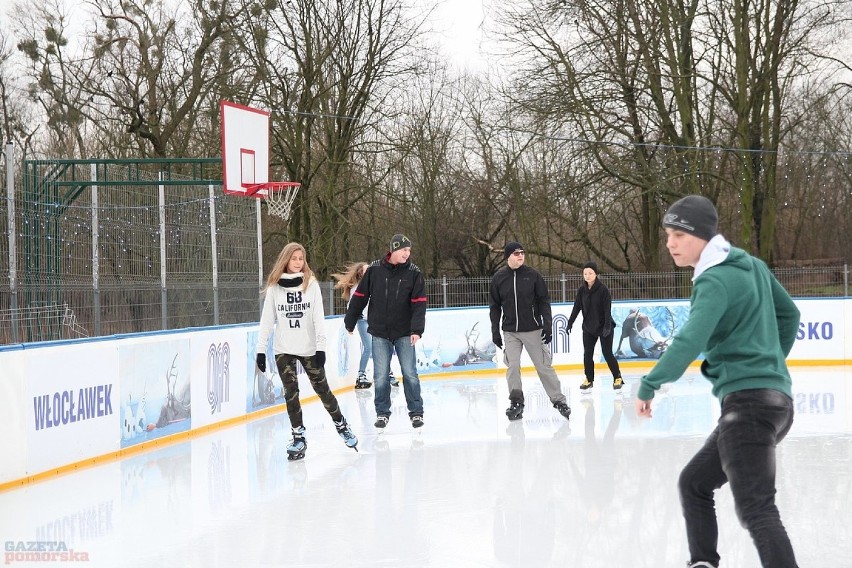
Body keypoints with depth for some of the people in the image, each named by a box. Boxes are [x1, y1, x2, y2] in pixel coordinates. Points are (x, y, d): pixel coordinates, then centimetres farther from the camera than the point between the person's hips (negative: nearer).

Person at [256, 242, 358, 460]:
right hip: (283, 350, 1)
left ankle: (341, 424, 25)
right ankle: (298, 437, 8)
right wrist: (261, 350, -1)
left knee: (322, 388, 6)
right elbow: (267, 320, 2)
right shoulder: (274, 287, 1)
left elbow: (318, 318, -5)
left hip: (308, 348, -1)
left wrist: (321, 347, -11)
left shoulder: (311, 284, -2)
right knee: (290, 392, -1)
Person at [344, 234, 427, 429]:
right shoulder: (375, 269, -4)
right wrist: (350, 323, 10)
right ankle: (382, 413, 15)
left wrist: (417, 329, -18)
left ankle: (416, 412, 12)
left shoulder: (413, 272, -4)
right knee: (381, 375, 2)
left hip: (404, 333, 0)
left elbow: (419, 303, -7)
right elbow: (360, 296, 4)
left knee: (409, 373, 0)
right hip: (380, 333, 0)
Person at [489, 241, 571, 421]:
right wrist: (495, 331, 3)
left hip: (533, 330, -1)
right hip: (510, 332, 1)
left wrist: (547, 326, -8)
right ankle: (516, 403, 6)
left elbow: (544, 301, -1)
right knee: (512, 367, -4)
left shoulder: (532, 275, -3)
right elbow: (494, 306, 7)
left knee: (544, 366, 1)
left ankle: (559, 400, 8)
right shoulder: (498, 278, 1)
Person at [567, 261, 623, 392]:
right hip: (588, 327, 5)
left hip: (603, 326, -5)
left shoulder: (603, 289, -13)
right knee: (587, 354, 3)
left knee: (607, 353, -3)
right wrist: (570, 322, 1)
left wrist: (607, 326, -23)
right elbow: (576, 307, 5)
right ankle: (589, 380, 15)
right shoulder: (582, 290, 1)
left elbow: (607, 309, -17)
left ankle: (617, 378, 10)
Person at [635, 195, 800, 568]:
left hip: (747, 401, -10)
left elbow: (690, 341, -26)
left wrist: (649, 385, -21)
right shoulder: (751, 266, 15)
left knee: (756, 509, -14)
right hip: (775, 397, 10)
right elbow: (789, 315, 26)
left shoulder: (716, 281, -13)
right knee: (693, 483, 20)